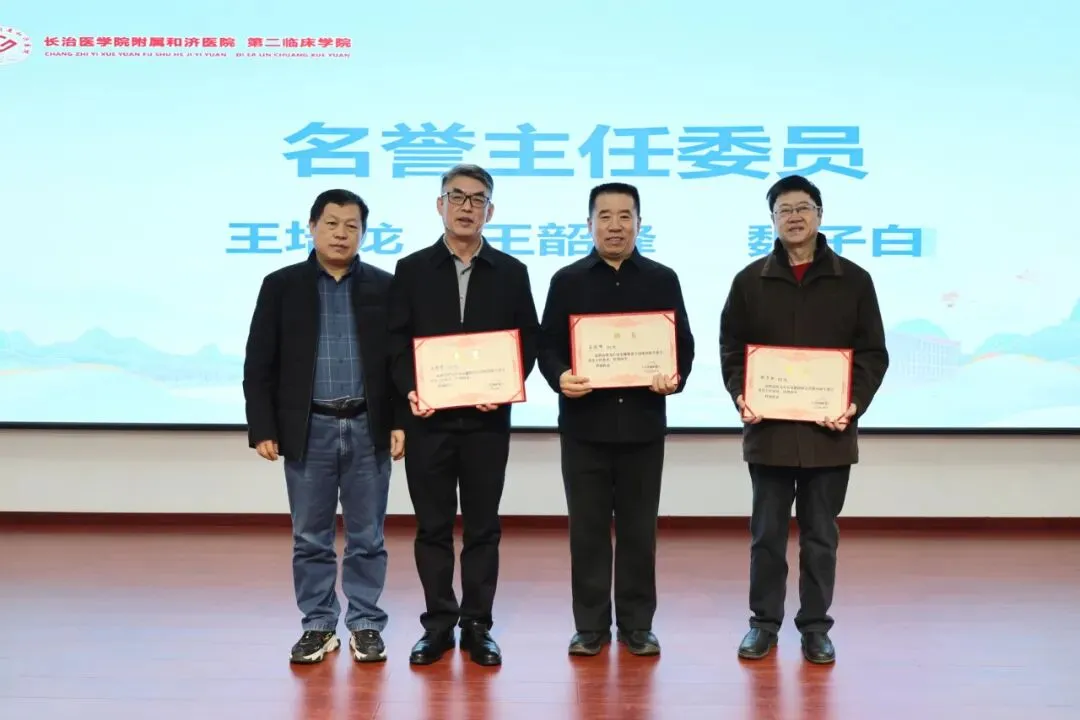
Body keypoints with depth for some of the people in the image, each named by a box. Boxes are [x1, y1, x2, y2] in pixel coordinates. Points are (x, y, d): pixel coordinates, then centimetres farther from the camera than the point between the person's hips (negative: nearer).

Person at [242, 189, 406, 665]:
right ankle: (318, 626, 21)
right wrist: (262, 428, -5)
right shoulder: (281, 286, 3)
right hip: (308, 429, 0)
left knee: (367, 537, 7)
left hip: (368, 428, 0)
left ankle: (366, 625, 19)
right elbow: (259, 364, 1)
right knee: (310, 537, 8)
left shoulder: (384, 287, 4)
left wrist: (401, 422, -3)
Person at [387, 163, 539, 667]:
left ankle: (477, 625, 18)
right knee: (432, 526, 7)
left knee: (483, 527, 7)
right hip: (428, 418, 0)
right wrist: (410, 390, -13)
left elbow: (528, 341, 5)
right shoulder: (412, 269, 5)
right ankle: (438, 624, 19)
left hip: (487, 418, 0)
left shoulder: (511, 273, 6)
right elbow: (396, 342, 3)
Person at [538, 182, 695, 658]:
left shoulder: (663, 280, 7)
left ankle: (637, 624, 20)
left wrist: (675, 378, -14)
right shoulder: (567, 281, 5)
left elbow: (683, 346, 6)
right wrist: (560, 378, -17)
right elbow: (548, 347, 3)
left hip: (642, 422, 1)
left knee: (639, 529, 8)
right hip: (584, 423, 0)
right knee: (587, 528, 6)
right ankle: (590, 626, 17)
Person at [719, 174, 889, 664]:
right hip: (768, 430, 1)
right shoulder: (750, 281, 6)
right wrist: (741, 395, -10)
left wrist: (855, 402, -11)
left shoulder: (853, 280, 4)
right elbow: (731, 349, 7)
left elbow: (873, 353, 4)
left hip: (829, 431, 0)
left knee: (821, 536, 9)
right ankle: (764, 622, 22)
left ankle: (815, 626, 21)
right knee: (767, 533, 9)